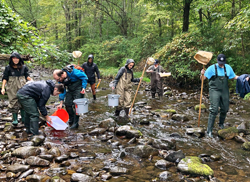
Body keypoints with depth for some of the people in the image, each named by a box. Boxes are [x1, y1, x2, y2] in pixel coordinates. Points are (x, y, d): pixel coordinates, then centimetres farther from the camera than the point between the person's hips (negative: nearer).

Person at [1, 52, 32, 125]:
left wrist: (31, 81, -14)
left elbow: (27, 76, 6)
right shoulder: (8, 68, 2)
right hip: (12, 88, -1)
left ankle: (23, 118, 14)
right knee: (13, 102, 1)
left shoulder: (24, 67, 5)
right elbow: (5, 79, 2)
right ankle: (15, 119, 9)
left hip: (22, 87, 1)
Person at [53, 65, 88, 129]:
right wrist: (61, 103, -2)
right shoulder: (61, 80, -9)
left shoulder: (73, 72, -29)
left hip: (78, 89, -6)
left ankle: (75, 123, -8)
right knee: (67, 104, 0)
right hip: (70, 90, 6)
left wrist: (83, 87, -21)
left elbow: (84, 77, -16)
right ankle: (71, 120, 20)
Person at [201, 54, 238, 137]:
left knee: (224, 109, 12)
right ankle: (209, 130, -10)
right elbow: (203, 78, -7)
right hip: (214, 91, -4)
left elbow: (234, 77, 19)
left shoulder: (228, 67, 7)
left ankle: (221, 124, 39)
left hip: (224, 91, 5)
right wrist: (202, 74, -28)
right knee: (214, 110, -14)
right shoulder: (212, 68, -5)